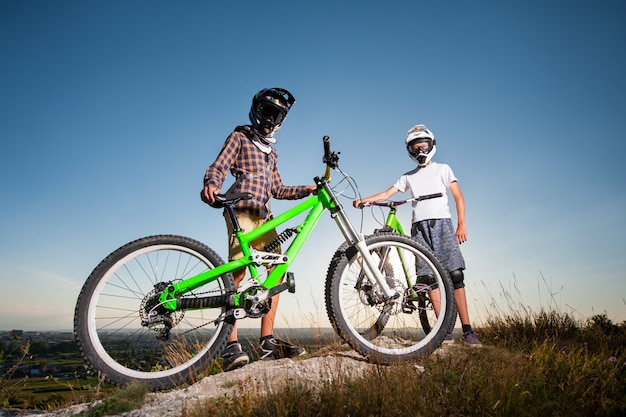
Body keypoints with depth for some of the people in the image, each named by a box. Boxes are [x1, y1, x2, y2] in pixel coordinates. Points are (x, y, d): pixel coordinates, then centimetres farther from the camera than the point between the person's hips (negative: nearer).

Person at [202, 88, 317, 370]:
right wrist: (211, 185, -27)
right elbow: (218, 168, -4)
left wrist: (307, 190, 13)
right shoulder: (240, 137, 11)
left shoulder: (271, 151, 30)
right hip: (242, 209, -7)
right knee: (238, 271, -20)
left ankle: (268, 342, 2)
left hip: (264, 215, 7)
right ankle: (231, 347, -19)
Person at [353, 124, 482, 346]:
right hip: (419, 227, 3)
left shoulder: (443, 169, 16)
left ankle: (467, 330, -9)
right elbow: (387, 193, 12)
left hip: (441, 223, -2)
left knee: (455, 274, -12)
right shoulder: (408, 176, 22)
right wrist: (363, 200, -4)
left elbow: (458, 197, 8)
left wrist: (461, 223, -6)